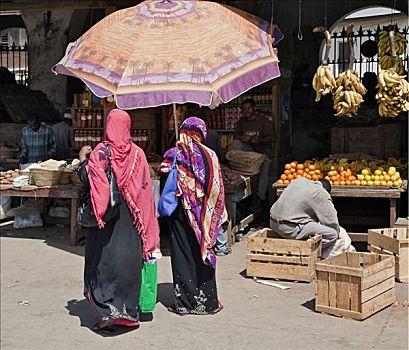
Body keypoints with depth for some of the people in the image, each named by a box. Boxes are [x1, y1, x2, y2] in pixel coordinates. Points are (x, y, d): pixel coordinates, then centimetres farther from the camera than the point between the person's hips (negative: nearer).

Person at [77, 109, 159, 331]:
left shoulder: (101, 151, -10)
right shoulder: (137, 153, 1)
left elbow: (88, 180, -14)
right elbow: (145, 187, 3)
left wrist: (83, 159, 2)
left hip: (106, 219, -3)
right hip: (131, 220, 3)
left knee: (104, 259, 4)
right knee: (129, 259, 9)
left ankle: (107, 312, -1)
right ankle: (129, 311, 16)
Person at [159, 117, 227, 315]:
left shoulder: (172, 155, -3)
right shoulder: (209, 155, -6)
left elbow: (164, 183, -1)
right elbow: (217, 189, -4)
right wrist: (217, 215, 5)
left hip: (180, 213, 1)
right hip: (203, 214, 0)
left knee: (182, 255, 7)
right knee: (202, 253, 9)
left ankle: (184, 303, 13)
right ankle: (206, 301, 15)